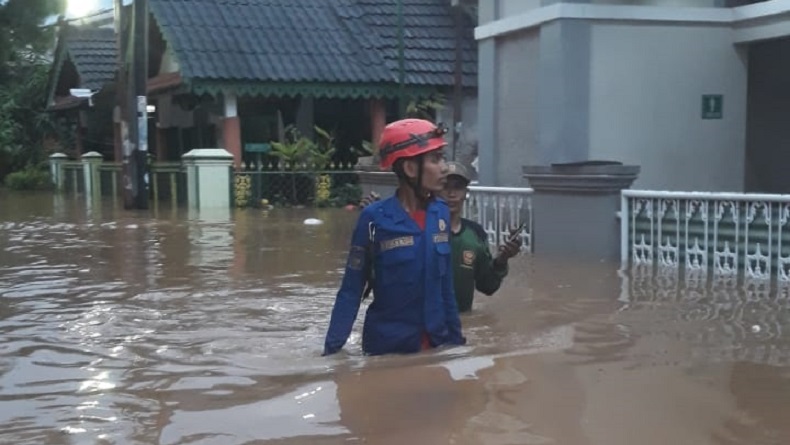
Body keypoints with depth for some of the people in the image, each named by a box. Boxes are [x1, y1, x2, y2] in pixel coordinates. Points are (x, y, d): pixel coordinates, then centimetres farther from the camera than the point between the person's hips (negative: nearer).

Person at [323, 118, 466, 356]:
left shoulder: (441, 213, -1)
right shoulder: (375, 218, -14)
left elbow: (445, 284, 8)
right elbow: (351, 291, -10)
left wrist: (456, 336, 9)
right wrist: (332, 348, -15)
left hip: (436, 343, 4)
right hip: (387, 346, -4)